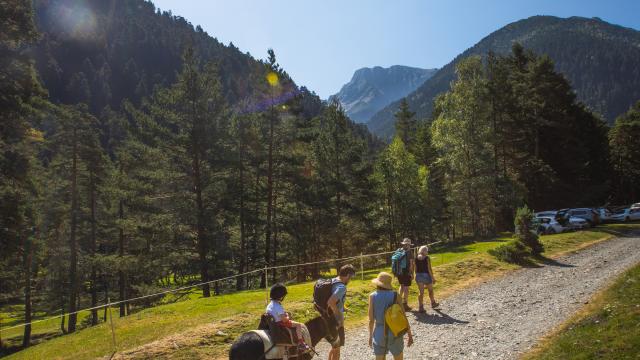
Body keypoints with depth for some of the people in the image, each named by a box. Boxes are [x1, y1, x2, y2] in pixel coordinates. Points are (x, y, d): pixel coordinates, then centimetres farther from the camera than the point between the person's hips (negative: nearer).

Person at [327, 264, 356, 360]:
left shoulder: (332, 282, 4)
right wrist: (340, 316, -22)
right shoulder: (342, 287, -23)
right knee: (336, 349, 7)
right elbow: (331, 302, -35)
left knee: (334, 347, 24)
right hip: (336, 321, -8)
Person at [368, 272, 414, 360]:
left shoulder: (372, 296, -7)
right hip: (394, 332, 0)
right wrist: (409, 334, 4)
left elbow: (371, 320, -5)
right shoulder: (395, 295, -8)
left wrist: (371, 335, 8)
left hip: (379, 333, 1)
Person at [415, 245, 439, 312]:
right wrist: (433, 278, -8)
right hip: (426, 275, -4)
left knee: (421, 292, 7)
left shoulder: (416, 258, 1)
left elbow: (416, 269, 5)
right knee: (430, 290, 19)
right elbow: (429, 269, -14)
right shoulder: (427, 258, -13)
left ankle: (421, 307, 2)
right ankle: (433, 303, 37)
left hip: (418, 276, 4)